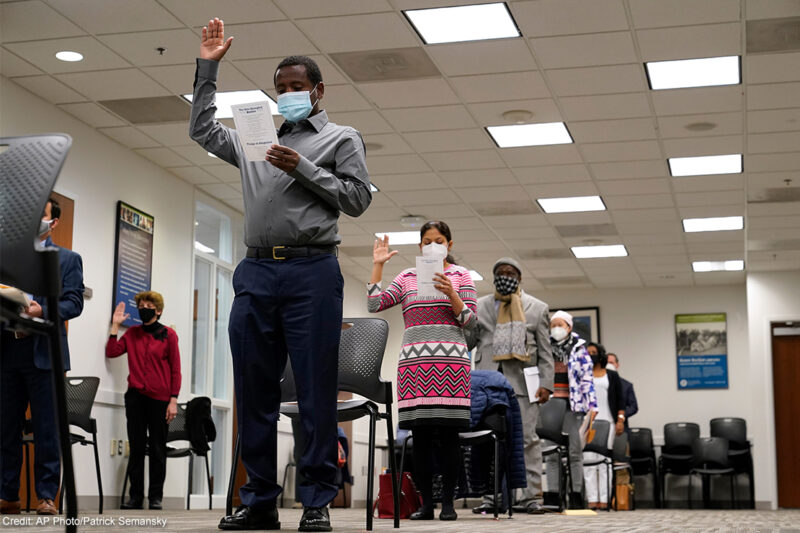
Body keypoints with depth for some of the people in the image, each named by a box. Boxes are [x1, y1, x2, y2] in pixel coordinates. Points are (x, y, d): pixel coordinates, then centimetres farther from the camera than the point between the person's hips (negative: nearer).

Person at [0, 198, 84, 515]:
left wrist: (43, 311, -19)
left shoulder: (68, 259, 9)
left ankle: (46, 496, 1)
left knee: (47, 429, -3)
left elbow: (74, 303, -2)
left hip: (44, 352, -3)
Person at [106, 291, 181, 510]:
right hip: (136, 396, 3)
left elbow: (175, 369, 0)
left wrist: (173, 400, -6)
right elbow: (111, 352, 3)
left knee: (157, 449, 2)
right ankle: (135, 496, 8)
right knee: (136, 448, 4)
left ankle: (155, 496, 8)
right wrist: (115, 325, 2)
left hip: (159, 398, -3)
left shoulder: (168, 334, 1)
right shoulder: (132, 333, 11)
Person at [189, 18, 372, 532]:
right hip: (256, 271, 5)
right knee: (254, 390, 3)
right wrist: (207, 69, 23)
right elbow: (203, 129, 29)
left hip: (311, 271, -4)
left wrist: (302, 169, -6)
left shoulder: (342, 139, 12)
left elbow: (357, 198, 2)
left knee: (316, 390, -6)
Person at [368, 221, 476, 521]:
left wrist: (451, 294, -12)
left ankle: (448, 502, 0)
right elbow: (374, 305, 8)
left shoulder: (460, 275, 11)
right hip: (414, 361, 2)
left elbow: (470, 321, 4)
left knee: (448, 434, -6)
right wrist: (378, 265, 5)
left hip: (451, 361, -2)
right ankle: (426, 503, 6)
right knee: (420, 434, 1)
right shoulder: (407, 277, 16)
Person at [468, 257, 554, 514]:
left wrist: (546, 384, -1)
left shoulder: (537, 308, 14)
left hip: (522, 381, -1)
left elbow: (545, 351, 9)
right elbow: (468, 341, 16)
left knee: (527, 438, -5)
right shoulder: (479, 306, 17)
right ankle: (491, 496, 3)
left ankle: (531, 496, -2)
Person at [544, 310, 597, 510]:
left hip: (571, 405, -2)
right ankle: (552, 496, 3)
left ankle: (575, 496, 1)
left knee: (574, 452, -2)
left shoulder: (579, 350, 5)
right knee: (551, 452, 1)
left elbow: (586, 379, 0)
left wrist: (592, 404, -8)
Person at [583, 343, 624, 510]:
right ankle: (592, 499, -6)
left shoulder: (612, 375, 13)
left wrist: (620, 419, 0)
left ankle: (604, 499, -5)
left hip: (607, 421, 0)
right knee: (588, 459, -6)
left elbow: (620, 400, 11)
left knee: (605, 459, -5)